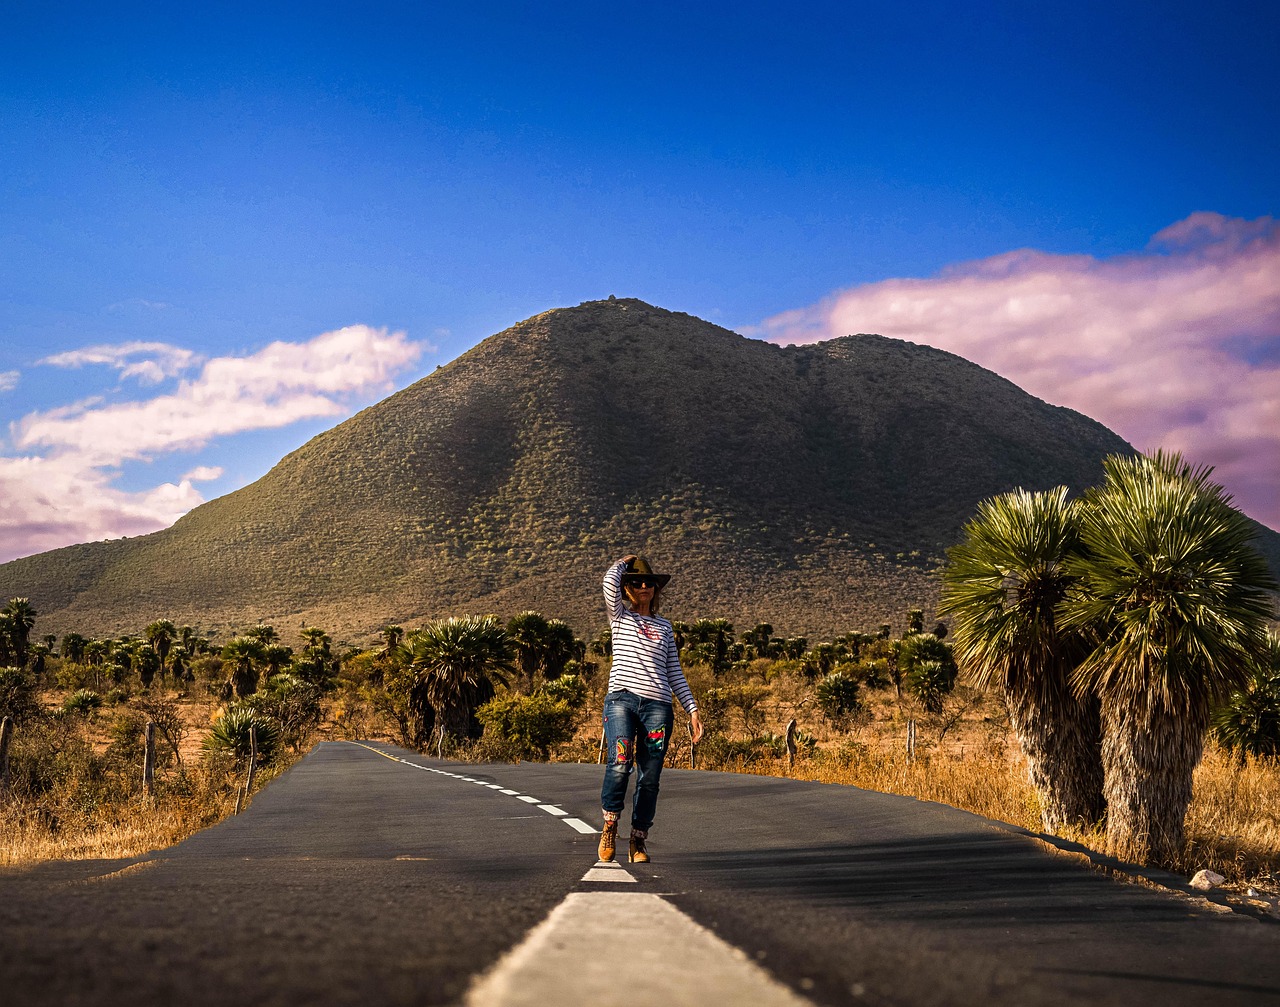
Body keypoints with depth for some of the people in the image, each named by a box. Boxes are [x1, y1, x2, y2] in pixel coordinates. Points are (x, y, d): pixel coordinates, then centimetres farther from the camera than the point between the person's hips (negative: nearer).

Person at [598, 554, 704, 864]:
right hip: (622, 699, -3)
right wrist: (625, 562, 15)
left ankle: (638, 843, 8)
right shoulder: (620, 616, 13)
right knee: (620, 762, -23)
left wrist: (692, 709, 13)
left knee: (649, 777, -2)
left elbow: (674, 672, 19)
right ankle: (609, 824, -3)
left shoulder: (664, 626, 21)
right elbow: (610, 580, -5)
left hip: (657, 705, 3)